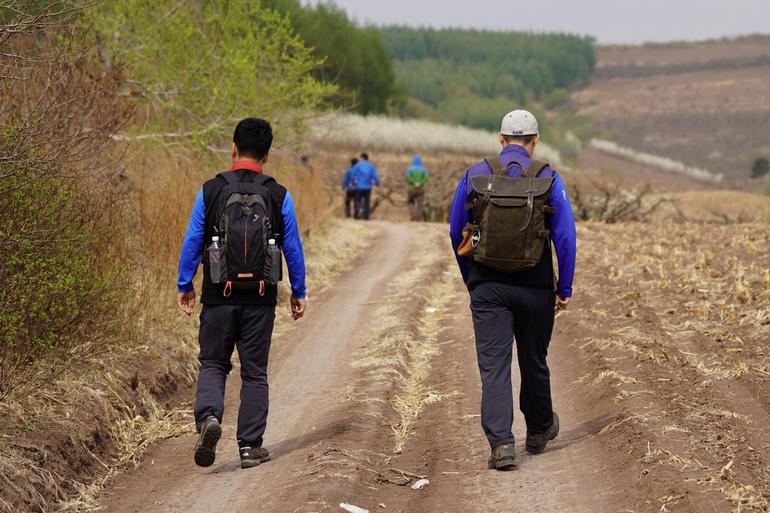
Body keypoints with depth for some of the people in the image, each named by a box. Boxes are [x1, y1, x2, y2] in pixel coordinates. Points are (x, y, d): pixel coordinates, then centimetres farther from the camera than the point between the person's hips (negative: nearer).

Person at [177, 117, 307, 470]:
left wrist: (185, 286, 11)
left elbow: (192, 241, 0)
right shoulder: (279, 196, -2)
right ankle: (250, 447, 9)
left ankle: (209, 417, -14)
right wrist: (298, 292, 14)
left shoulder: (210, 190, -3)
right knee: (254, 373, 9)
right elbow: (292, 247, 3)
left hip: (218, 295, 0)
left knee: (212, 364, 12)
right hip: (260, 298, 0)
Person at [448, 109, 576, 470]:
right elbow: (565, 236, -5)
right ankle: (539, 431, 35)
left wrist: (470, 278, 20)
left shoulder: (474, 175, 1)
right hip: (535, 288, 0)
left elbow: (456, 233, 8)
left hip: (488, 288, 0)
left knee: (493, 366, -2)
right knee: (534, 362, 17)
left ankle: (500, 443, -14)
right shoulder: (548, 178, -3)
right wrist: (565, 288, 2)